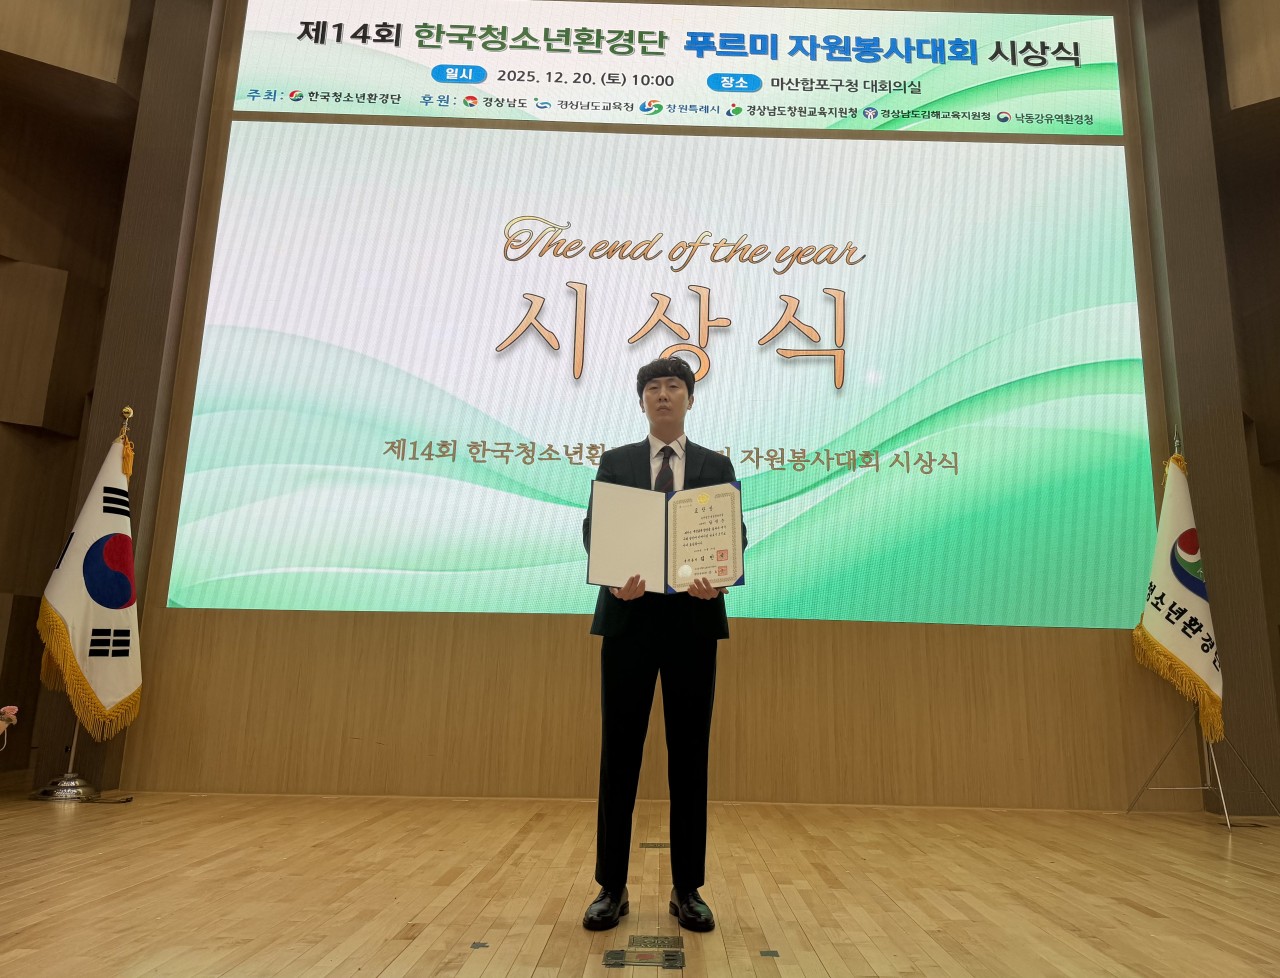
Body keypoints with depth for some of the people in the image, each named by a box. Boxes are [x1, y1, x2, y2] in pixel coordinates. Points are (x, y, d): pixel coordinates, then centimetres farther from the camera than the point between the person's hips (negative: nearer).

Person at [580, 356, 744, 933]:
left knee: (689, 755, 6)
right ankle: (611, 888, 17)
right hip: (629, 617, 0)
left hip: (693, 619, 0)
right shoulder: (614, 462, 10)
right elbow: (593, 529, 1)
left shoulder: (717, 466, 10)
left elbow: (735, 536, 2)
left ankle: (687, 889, 19)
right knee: (619, 753, 4)